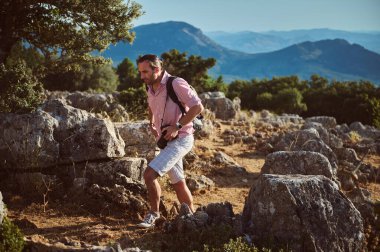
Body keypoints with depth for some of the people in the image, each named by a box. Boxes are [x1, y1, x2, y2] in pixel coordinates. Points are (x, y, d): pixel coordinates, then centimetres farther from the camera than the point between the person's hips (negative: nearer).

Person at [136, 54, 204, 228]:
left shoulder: (176, 84, -16)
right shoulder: (151, 88, 8)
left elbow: (198, 107, -19)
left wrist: (177, 126, -22)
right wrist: (152, 125, 14)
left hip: (180, 139, -8)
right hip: (166, 141, 9)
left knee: (149, 174, -18)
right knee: (178, 183, 16)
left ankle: (154, 213, 0)